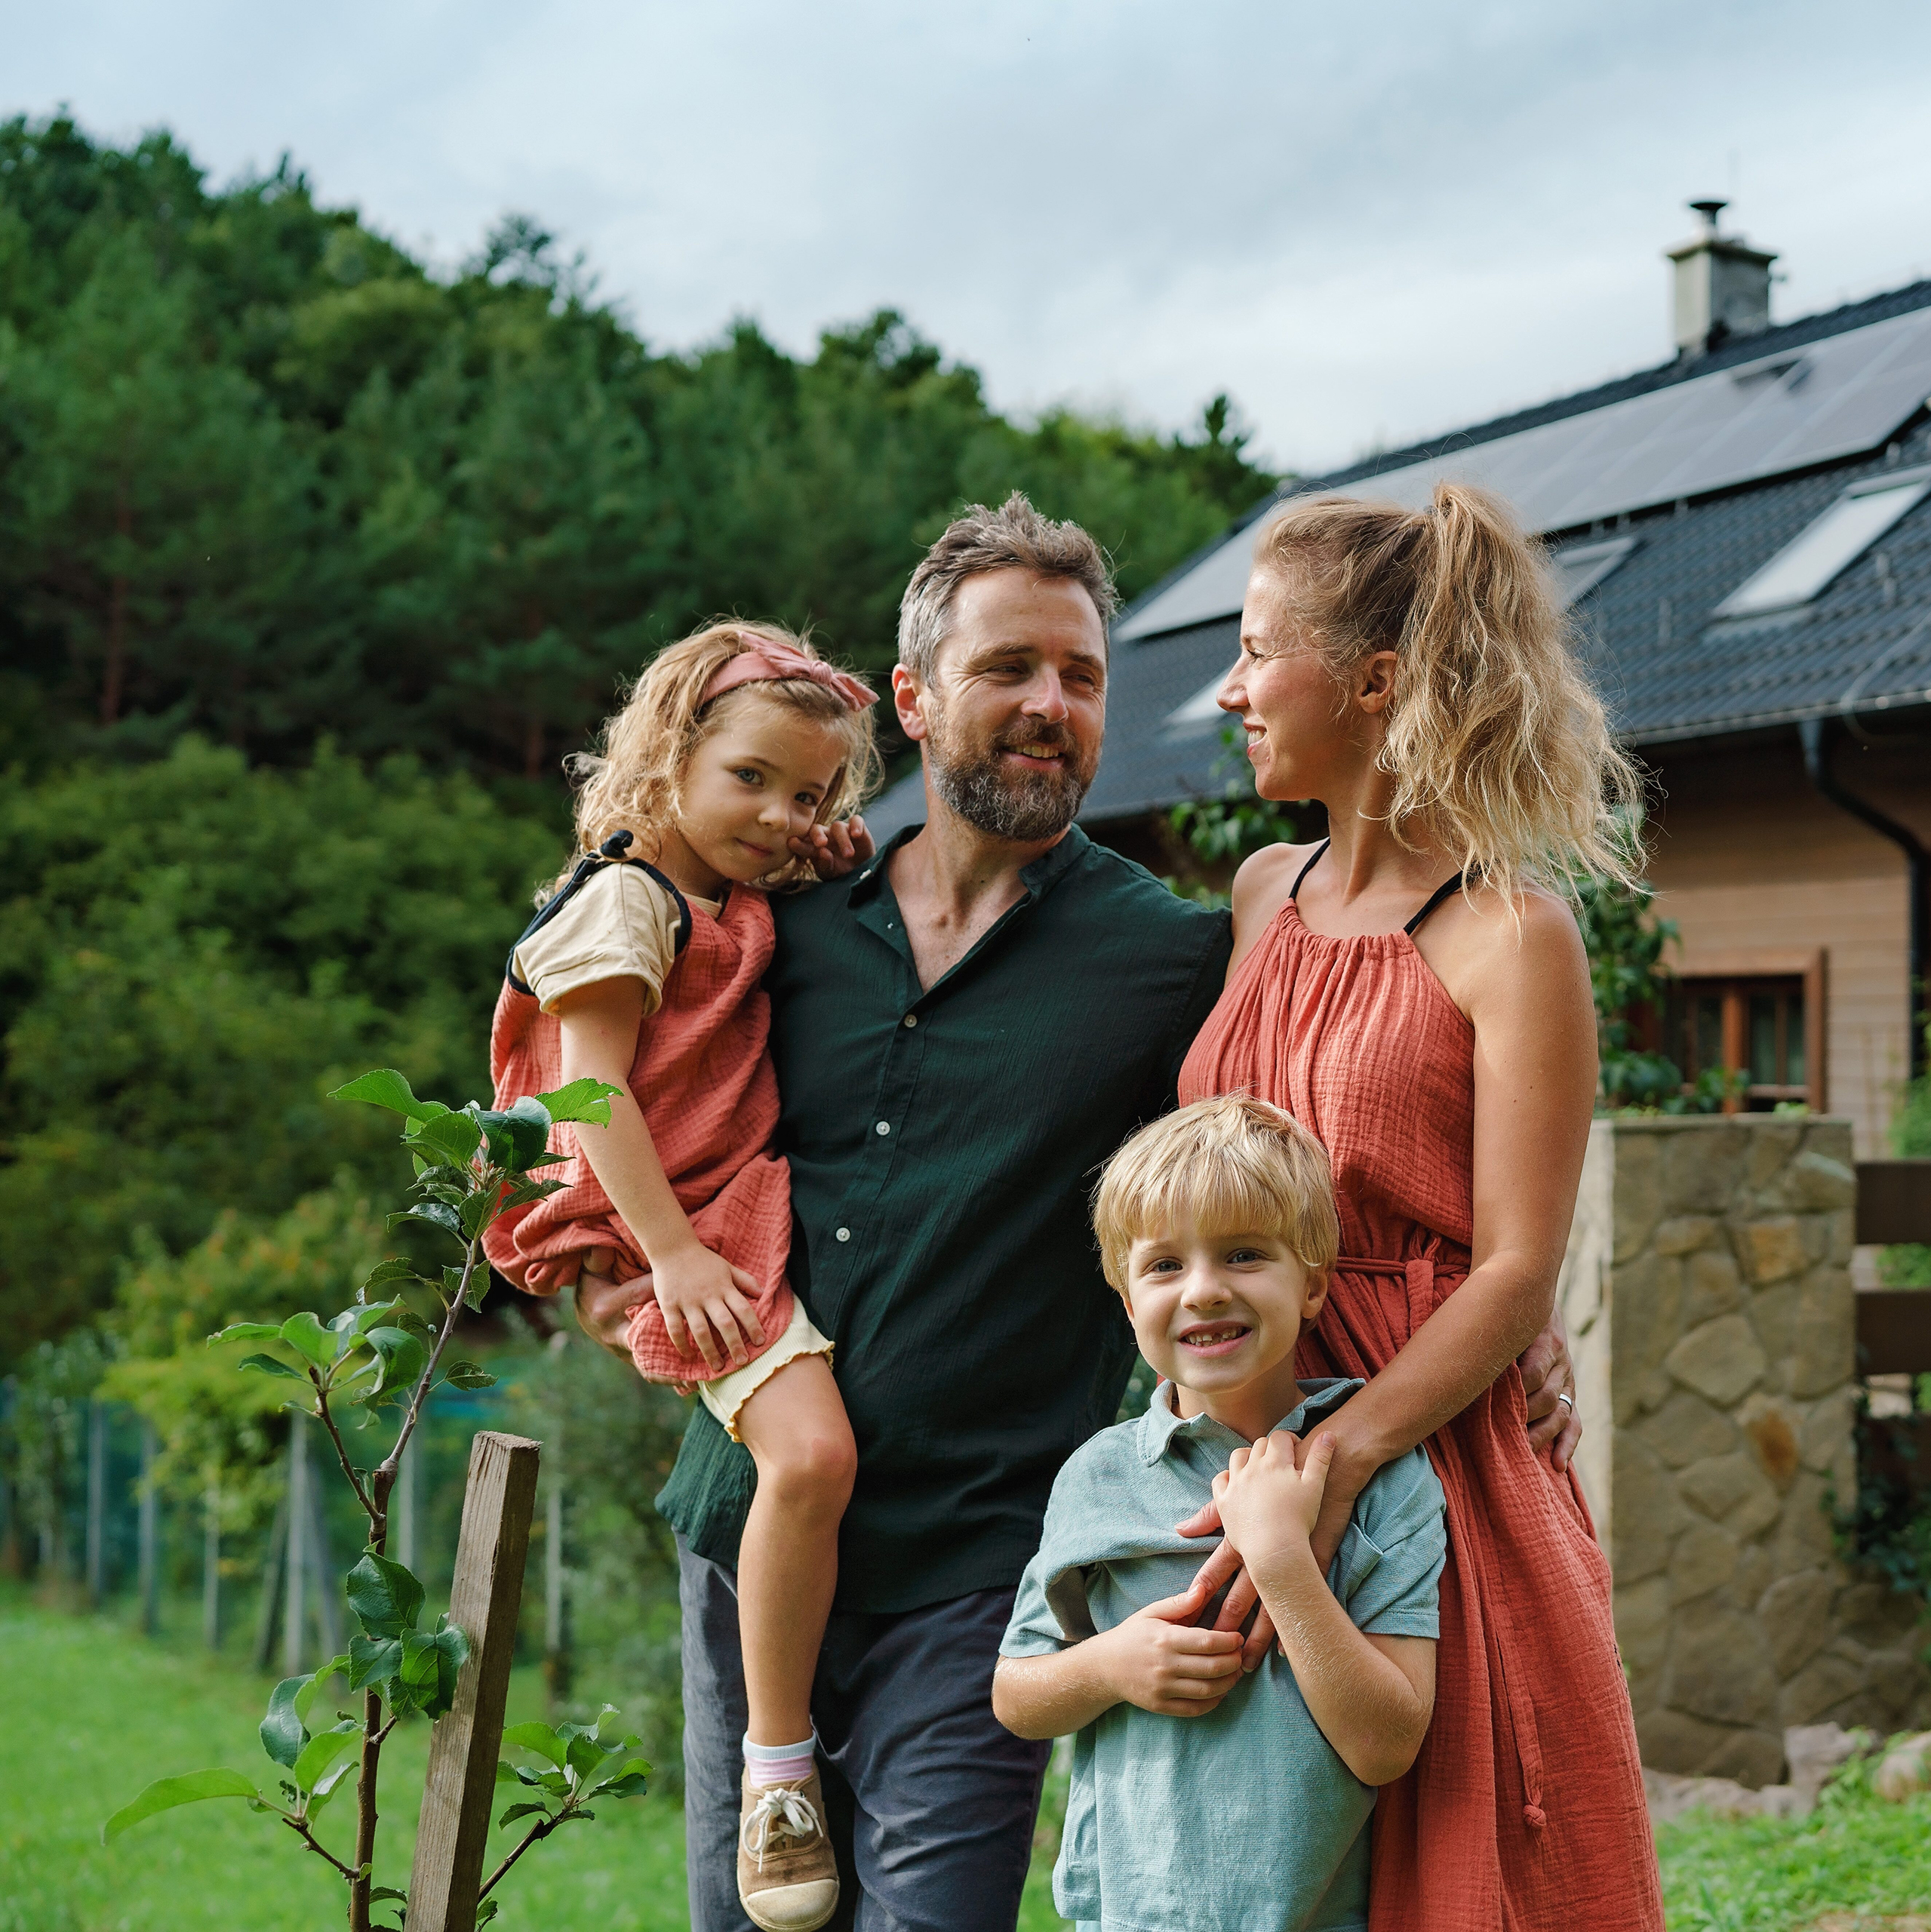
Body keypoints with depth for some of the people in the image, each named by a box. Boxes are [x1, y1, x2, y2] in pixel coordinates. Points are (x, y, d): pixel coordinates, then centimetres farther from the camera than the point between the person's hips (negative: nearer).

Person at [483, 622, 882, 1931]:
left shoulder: (756, 913, 17)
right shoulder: (629, 902, -7)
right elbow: (594, 1089, -14)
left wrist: (828, 877, 13)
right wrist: (673, 1254, -20)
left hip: (768, 1209, 9)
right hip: (691, 1234, -9)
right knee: (811, 1451, -24)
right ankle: (778, 1763, -13)